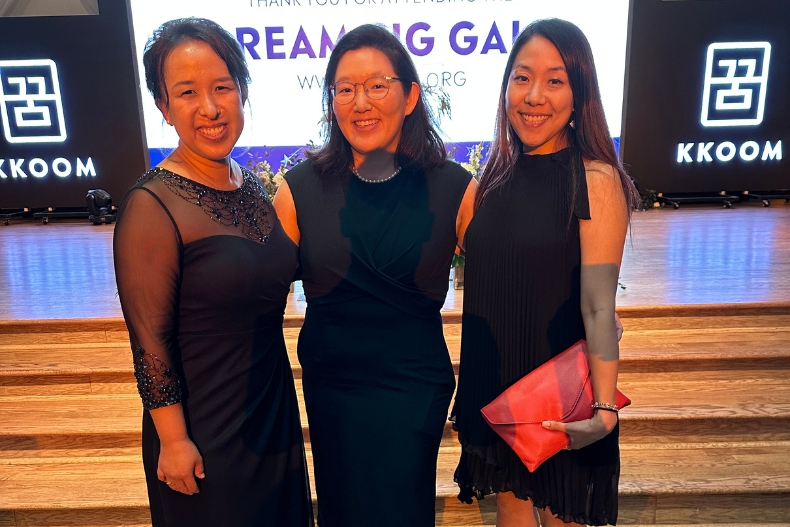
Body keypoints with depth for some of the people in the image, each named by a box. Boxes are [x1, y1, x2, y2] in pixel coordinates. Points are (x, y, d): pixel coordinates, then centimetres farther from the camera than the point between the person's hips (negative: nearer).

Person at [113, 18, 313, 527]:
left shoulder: (253, 185, 1)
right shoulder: (153, 206, -20)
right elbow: (150, 341, -18)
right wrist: (173, 440, -14)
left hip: (274, 404, 7)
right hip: (206, 428, -6)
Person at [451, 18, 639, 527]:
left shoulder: (595, 179, -15)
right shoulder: (499, 174, 1)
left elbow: (599, 308, -17)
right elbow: (485, 282, 7)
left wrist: (604, 410, -20)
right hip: (493, 383, 5)